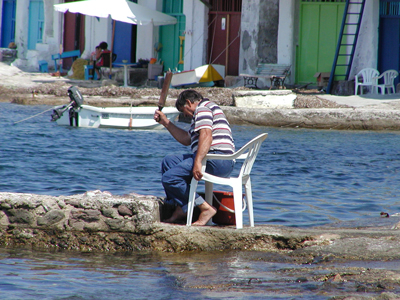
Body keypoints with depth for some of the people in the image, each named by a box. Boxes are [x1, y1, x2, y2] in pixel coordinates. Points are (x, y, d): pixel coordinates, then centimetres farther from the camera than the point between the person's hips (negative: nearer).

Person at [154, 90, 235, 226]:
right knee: (169, 161, 21)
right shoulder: (208, 108, 31)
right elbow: (187, 139, 38)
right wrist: (166, 123, 40)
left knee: (169, 178, -18)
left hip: (217, 160, -11)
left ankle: (205, 208, -16)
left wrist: (198, 162, -30)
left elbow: (206, 135, -21)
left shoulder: (202, 108, -3)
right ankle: (181, 209, 11)